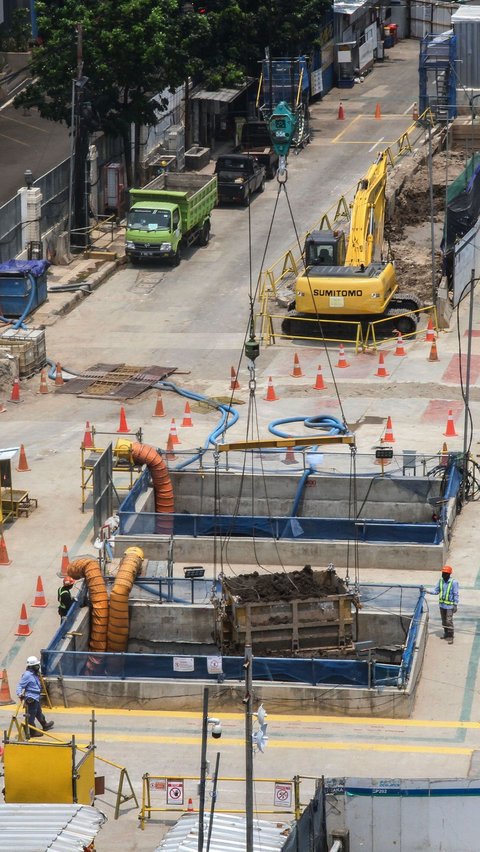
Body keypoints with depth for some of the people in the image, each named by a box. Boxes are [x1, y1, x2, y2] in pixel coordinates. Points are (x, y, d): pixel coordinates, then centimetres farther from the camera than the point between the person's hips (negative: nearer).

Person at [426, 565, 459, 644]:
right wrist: (427, 591, -5)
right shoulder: (441, 580, 2)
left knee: (449, 621, -8)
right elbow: (436, 591, 8)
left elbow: (456, 595, -11)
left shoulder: (454, 582, -15)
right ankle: (446, 633, 33)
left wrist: (455, 605, -11)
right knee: (444, 620, 17)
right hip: (442, 604, 6)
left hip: (449, 605, -6)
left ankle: (450, 637, -2)